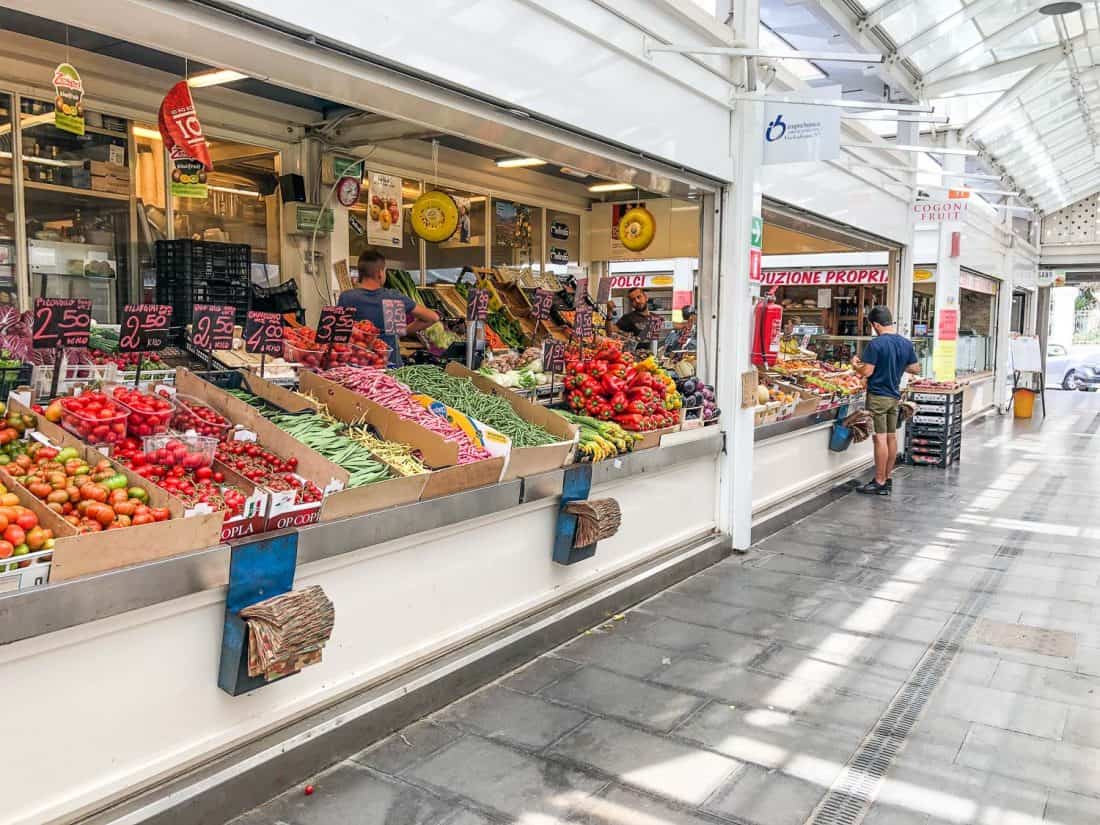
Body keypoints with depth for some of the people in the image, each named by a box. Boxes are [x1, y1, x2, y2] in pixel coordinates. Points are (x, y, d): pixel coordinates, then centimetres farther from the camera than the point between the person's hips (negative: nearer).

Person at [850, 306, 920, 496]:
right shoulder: (906, 343, 4)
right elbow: (916, 369, 10)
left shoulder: (876, 344, -17)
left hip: (878, 396, -7)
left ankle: (880, 483, -1)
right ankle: (887, 478, 23)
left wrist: (855, 364, 1)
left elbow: (866, 372, -18)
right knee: (892, 437, 13)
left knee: (880, 438, -5)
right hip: (895, 396, 7)